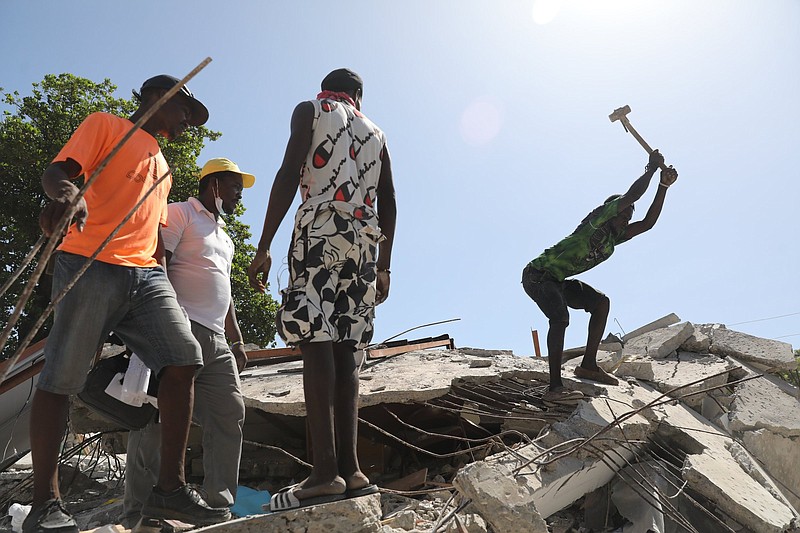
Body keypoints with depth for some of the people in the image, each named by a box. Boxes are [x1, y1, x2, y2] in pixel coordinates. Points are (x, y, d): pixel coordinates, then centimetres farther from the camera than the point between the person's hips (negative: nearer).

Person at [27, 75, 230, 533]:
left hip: (147, 273, 6)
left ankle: (171, 488, -9)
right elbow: (55, 172, -3)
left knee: (182, 359, -12)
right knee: (61, 378, -6)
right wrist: (67, 192, -27)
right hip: (91, 265, -6)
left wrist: (165, 288, 20)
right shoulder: (105, 125, 11)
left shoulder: (162, 165, 32)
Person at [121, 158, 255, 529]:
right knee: (158, 416, -8)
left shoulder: (224, 236, 30)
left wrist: (236, 340, 24)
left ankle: (220, 504, 4)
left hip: (216, 341, 9)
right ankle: (138, 512, -3)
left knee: (230, 415, 0)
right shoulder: (180, 213, 4)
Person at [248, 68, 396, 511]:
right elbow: (388, 204, 19)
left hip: (320, 229, -5)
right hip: (365, 240, 5)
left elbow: (288, 175, -3)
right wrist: (384, 266, 21)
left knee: (316, 341, -14)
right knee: (344, 349, 2)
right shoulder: (376, 134, 27)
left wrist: (264, 247, -8)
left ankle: (325, 472, -23)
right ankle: (349, 469, -3)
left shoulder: (310, 110, 13)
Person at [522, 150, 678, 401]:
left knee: (601, 302, 7)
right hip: (537, 274, -10)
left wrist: (664, 185, 6)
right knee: (560, 318, -29)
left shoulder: (614, 239, 11)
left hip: (557, 281, 10)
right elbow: (630, 196, -19)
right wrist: (651, 168, -6)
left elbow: (648, 223, 8)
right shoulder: (596, 223, -12)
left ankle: (588, 365, 9)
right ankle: (555, 387, -32)